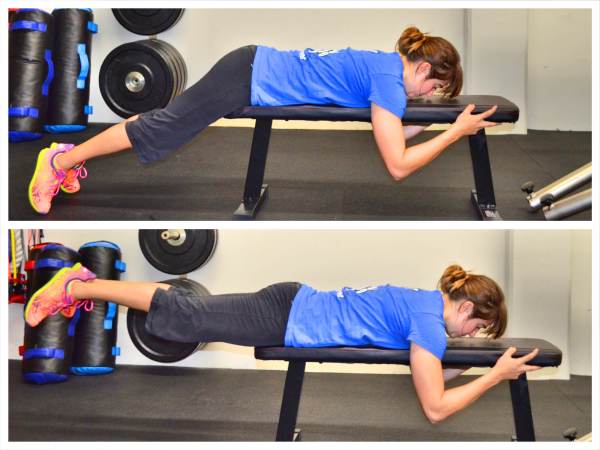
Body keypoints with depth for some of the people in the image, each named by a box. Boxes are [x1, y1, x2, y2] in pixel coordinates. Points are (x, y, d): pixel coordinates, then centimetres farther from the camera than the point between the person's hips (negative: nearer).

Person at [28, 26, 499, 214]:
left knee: (168, 121, 16)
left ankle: (71, 156, 27)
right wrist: (456, 132, -15)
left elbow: (390, 131, 20)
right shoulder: (390, 79, -18)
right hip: (249, 81, -8)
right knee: (160, 127, 2)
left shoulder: (386, 65, 8)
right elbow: (398, 165, -21)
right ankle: (60, 162, 14)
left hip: (255, 68, 8)